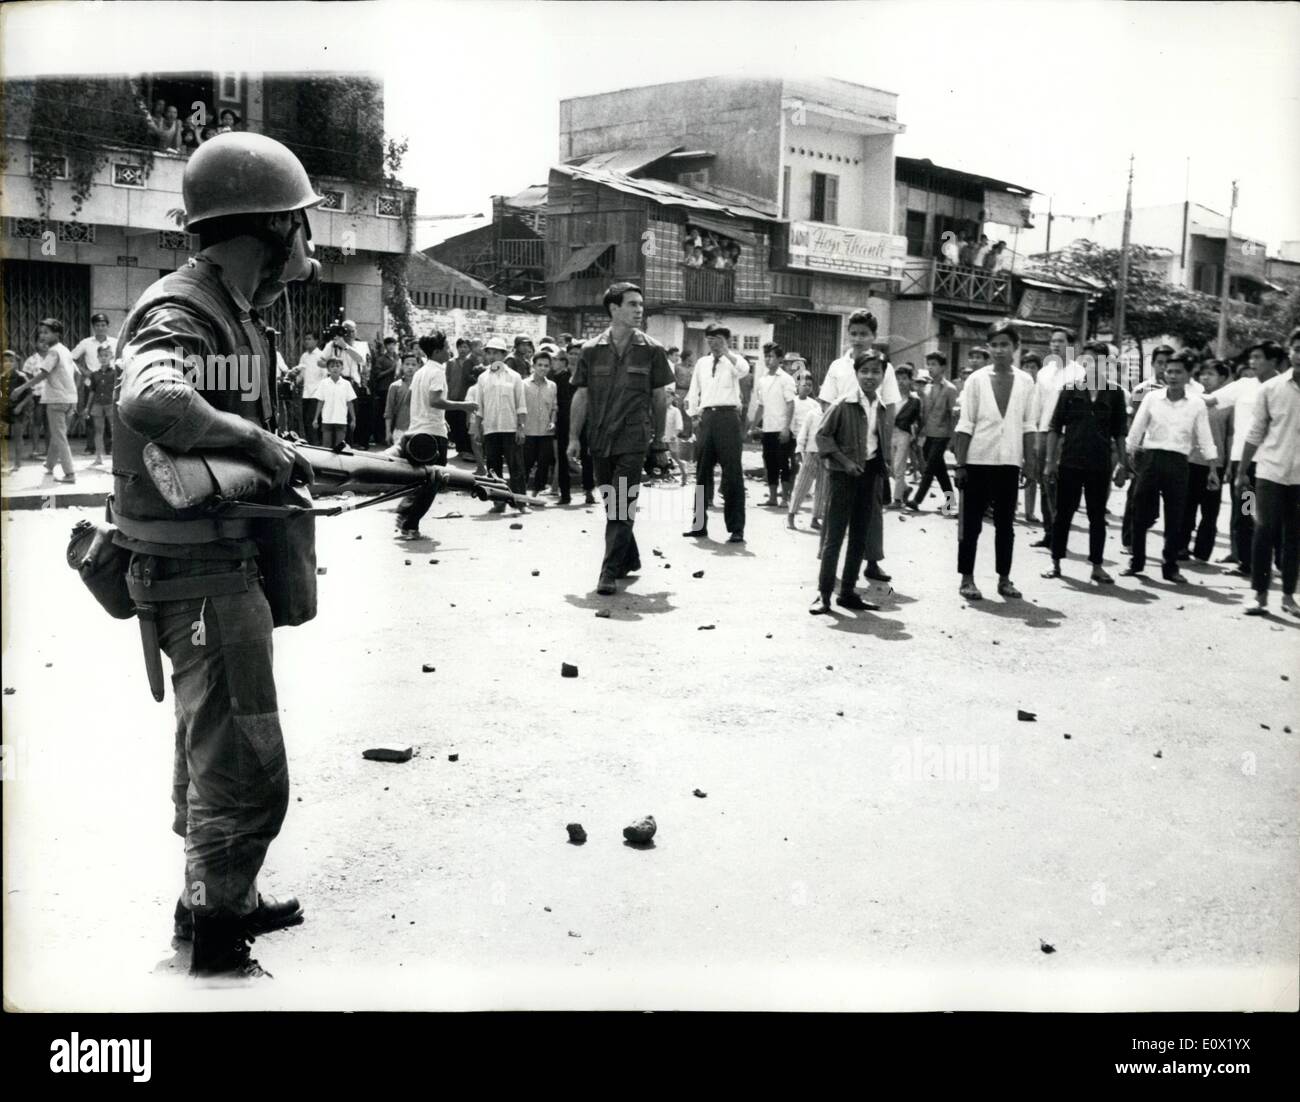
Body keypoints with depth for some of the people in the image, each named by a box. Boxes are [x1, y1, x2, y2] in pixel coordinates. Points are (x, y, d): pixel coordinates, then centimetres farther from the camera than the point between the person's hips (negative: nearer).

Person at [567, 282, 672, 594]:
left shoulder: (651, 350, 0)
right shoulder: (591, 350, 3)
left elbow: (660, 396, 6)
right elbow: (581, 395, 5)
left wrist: (659, 437, 8)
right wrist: (574, 437, 2)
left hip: (633, 440, -3)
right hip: (600, 440, 3)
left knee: (622, 508, -9)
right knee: (612, 506, 14)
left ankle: (610, 573, -8)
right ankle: (630, 560, 33)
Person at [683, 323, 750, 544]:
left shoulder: (733, 360, 2)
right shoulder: (701, 363, 16)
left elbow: (744, 370, -22)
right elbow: (694, 392, 20)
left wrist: (726, 351, -18)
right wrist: (694, 414, 9)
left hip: (728, 416, -5)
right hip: (706, 417, 5)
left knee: (732, 473, -4)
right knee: (702, 472, 9)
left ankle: (736, 529, -1)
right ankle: (699, 524, 18)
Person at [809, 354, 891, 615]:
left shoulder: (882, 409, 7)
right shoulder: (843, 404, -9)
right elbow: (823, 435, -9)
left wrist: (884, 467, 5)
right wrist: (844, 461, -16)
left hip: (870, 473, 6)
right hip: (844, 474, -6)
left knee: (860, 537, 10)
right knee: (835, 535, -4)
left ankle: (848, 592, 19)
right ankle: (824, 593, 0)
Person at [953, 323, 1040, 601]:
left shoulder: (1025, 382, 4)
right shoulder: (977, 380, -2)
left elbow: (1029, 426, 6)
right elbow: (965, 425, -3)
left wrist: (1029, 463, 1)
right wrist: (960, 464, -7)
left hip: (1009, 462, 2)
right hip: (978, 461, -2)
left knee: (1005, 524, 9)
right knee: (971, 523, 3)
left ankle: (1004, 579, 17)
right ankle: (967, 578, 11)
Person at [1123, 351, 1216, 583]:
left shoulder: (1197, 403, 2)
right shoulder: (1151, 398, 1)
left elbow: (1204, 438, 3)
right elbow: (1136, 430, 4)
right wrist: (1127, 460, 2)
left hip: (1178, 463, 0)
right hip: (1151, 459, 0)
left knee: (1175, 519, 4)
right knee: (1141, 514, 4)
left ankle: (1171, 567, 15)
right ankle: (1136, 562, 17)